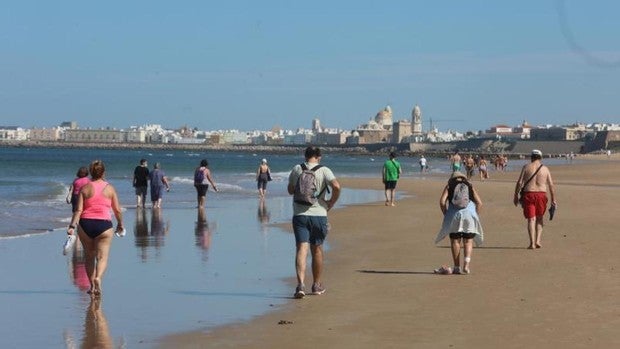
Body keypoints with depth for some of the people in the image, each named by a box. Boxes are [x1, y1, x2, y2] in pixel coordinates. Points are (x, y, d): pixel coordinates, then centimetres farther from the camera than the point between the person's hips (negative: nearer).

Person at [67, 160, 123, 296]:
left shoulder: (85, 188, 3)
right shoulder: (110, 188, 3)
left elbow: (79, 210, -6)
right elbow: (117, 210, 5)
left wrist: (72, 226, -8)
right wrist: (120, 224, 20)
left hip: (85, 224, 2)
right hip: (103, 224, -1)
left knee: (89, 256, 15)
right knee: (102, 256, -1)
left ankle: (92, 286, 15)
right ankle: (98, 278, -28)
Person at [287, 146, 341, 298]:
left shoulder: (296, 169, 4)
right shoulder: (324, 170, -2)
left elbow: (290, 190, 15)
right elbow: (336, 186, -18)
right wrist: (331, 203, -4)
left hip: (299, 215, 0)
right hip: (319, 214, 0)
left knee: (301, 249, -7)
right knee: (317, 250, 15)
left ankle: (301, 284, -24)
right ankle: (317, 285, 26)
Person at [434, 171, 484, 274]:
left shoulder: (449, 186, 16)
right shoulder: (470, 186, 19)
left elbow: (442, 201, 2)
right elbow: (479, 202, 8)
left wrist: (446, 215, 10)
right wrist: (475, 215, 14)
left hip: (454, 215, -1)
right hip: (469, 213, 1)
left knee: (455, 241, 8)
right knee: (468, 241, 7)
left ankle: (457, 267, 9)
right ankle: (466, 265, -11)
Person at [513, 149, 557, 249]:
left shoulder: (526, 167, 4)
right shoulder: (545, 169, 8)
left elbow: (519, 182, -2)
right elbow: (551, 185, 4)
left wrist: (516, 196, 4)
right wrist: (553, 199, 9)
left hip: (528, 195, -1)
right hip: (541, 195, 1)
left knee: (531, 219, 1)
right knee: (539, 219, 17)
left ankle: (532, 243, -9)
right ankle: (538, 240, 7)